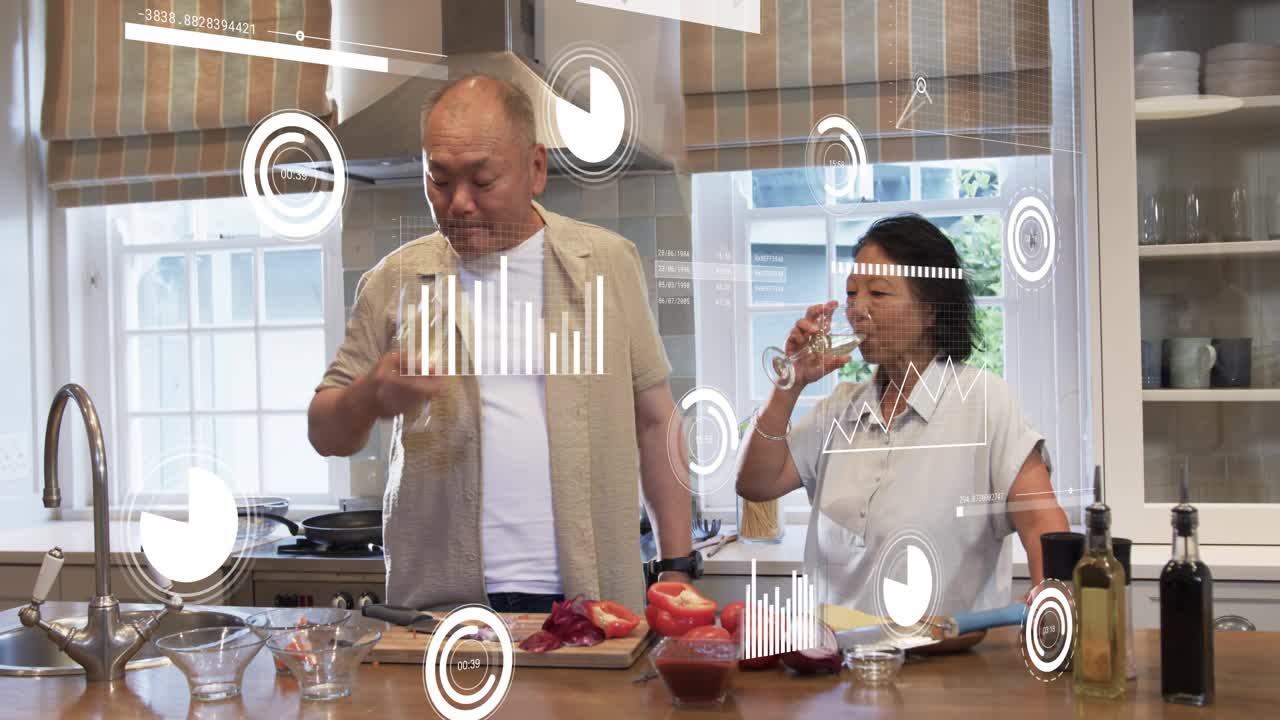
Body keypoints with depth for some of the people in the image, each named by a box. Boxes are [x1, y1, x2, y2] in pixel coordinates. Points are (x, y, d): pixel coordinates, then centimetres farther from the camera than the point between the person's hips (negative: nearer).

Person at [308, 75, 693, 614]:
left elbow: (653, 421, 9)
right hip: (439, 597, 0)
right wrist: (372, 396, -15)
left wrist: (678, 567, 4)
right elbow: (325, 435, 7)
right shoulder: (395, 281, 5)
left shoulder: (607, 262, 6)